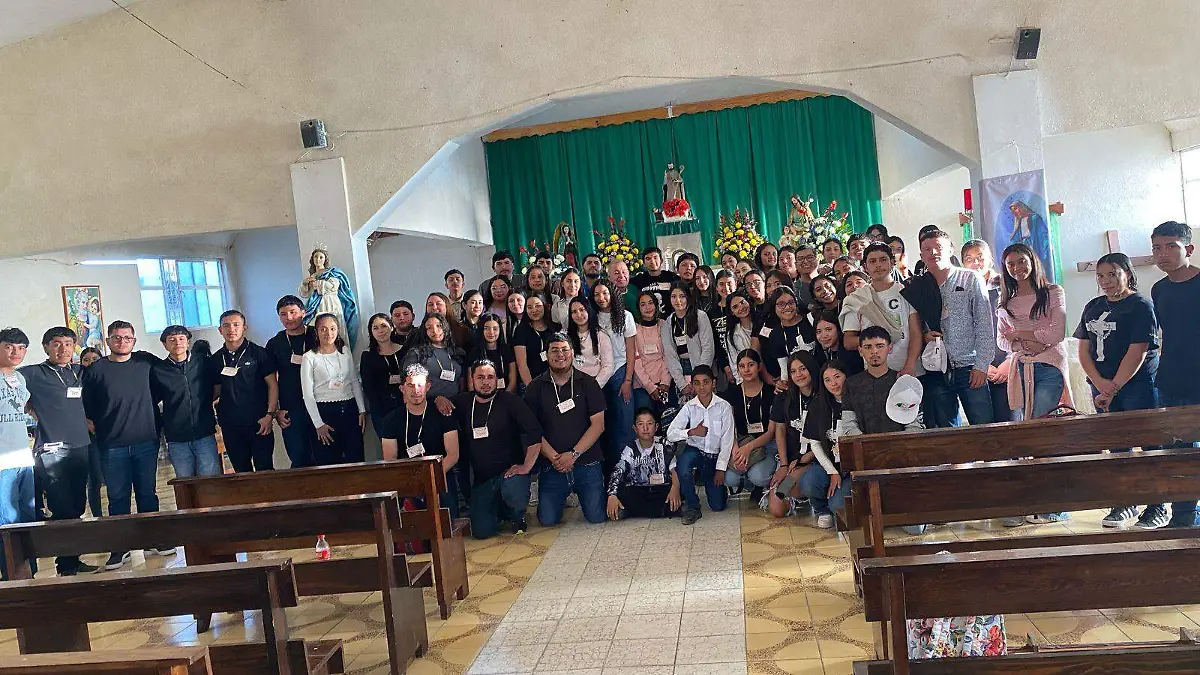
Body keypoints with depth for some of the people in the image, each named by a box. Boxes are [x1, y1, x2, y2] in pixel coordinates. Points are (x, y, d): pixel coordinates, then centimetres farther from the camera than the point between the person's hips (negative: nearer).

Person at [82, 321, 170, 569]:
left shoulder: (146, 361, 4)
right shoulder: (95, 370, 0)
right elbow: (86, 408, 3)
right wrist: (97, 430, -2)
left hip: (146, 442, 2)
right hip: (112, 446, -2)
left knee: (147, 493, 10)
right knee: (118, 498, 4)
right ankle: (120, 548, 13)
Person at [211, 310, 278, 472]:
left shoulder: (258, 353, -2)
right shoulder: (215, 360, 10)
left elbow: (272, 384, -4)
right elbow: (216, 391, 17)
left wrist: (270, 414, -12)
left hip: (259, 422, -4)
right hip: (230, 425, 4)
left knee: (264, 469, -2)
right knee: (241, 471, 11)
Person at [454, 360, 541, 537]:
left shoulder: (508, 400, -6)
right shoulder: (463, 402, 6)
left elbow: (535, 433, -11)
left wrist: (527, 466, -16)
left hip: (510, 470, -4)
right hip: (482, 478, 4)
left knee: (515, 496, -37)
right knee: (481, 531, -8)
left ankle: (518, 516, 2)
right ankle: (501, 510, 27)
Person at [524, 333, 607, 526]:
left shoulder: (588, 384, 2)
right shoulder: (536, 387, 3)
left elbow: (598, 425, -4)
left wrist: (573, 454, -13)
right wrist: (553, 457, -13)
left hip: (587, 462, 0)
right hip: (552, 465, 1)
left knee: (596, 517, -5)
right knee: (548, 520, -3)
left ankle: (579, 494, 28)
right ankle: (562, 498, 30)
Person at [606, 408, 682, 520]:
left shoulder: (663, 447, 2)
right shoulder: (630, 450, 2)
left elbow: (675, 469, -11)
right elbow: (617, 472, -10)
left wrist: (675, 488, -32)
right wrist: (612, 496, -28)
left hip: (662, 491, 0)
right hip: (637, 492, 0)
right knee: (620, 495, -31)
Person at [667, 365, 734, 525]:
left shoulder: (724, 406, -9)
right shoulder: (689, 407, -5)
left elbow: (727, 440, -8)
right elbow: (670, 434, -9)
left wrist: (721, 468, -10)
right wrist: (691, 432, -24)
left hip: (714, 457, 0)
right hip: (694, 451, 0)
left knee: (718, 505, -5)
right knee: (683, 461, -37)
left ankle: (705, 480, 30)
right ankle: (692, 507, -16)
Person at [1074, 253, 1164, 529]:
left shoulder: (1141, 306, -6)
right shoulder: (1093, 307, 13)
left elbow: (1137, 353, -13)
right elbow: (1083, 349, 10)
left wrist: (1113, 388, -13)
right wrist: (1099, 383, -5)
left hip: (1138, 385, -6)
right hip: (1103, 386, 6)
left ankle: (1158, 507, 7)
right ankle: (1126, 503, 19)